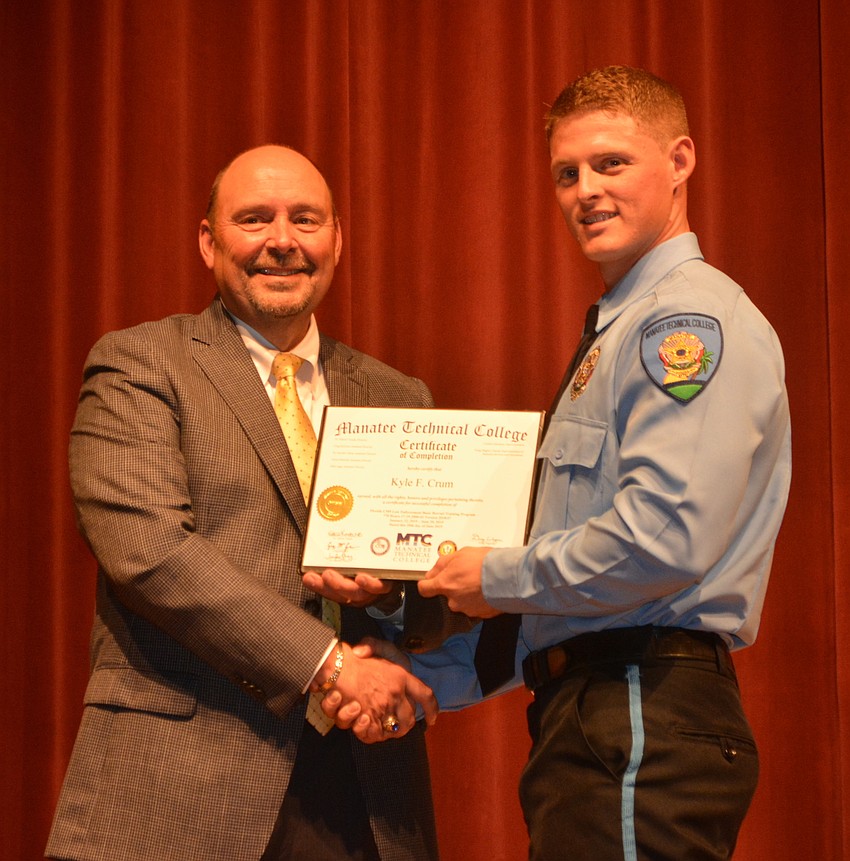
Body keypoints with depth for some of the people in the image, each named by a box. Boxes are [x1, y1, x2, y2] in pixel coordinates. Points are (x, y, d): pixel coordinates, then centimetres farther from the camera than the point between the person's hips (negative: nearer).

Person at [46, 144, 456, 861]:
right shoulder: (137, 366, 2)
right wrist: (330, 663, -16)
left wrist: (391, 592, -8)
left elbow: (441, 607, 16)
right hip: (180, 784, -4)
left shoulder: (397, 399, 15)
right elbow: (145, 547, -12)